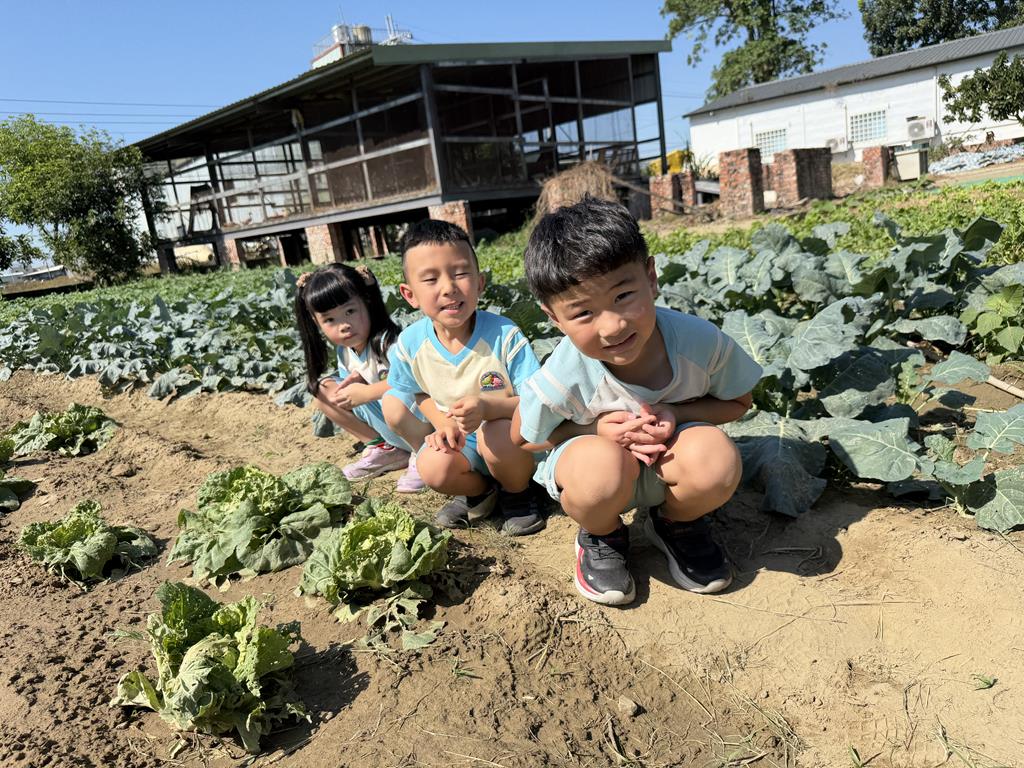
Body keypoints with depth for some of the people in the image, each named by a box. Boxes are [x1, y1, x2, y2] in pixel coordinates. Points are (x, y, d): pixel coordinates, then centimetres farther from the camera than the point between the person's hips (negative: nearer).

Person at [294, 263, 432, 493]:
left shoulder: (388, 342, -22)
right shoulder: (344, 351, 1)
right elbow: (350, 390, 11)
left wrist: (367, 392, -27)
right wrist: (355, 380, -12)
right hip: (383, 421, 8)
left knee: (393, 401, -41)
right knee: (324, 389, 2)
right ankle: (385, 450, 6)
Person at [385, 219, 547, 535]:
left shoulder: (504, 335, -24)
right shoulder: (409, 345, -13)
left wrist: (488, 407, -39)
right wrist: (443, 423, -10)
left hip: (512, 435, -3)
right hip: (459, 440, 3)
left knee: (494, 434, -34)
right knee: (432, 468, -25)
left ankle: (518, 494, 1)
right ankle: (480, 491, 12)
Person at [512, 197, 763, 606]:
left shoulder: (698, 342, -25)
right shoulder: (560, 380, -29)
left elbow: (737, 401, -4)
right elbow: (522, 438, -9)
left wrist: (678, 413, -26)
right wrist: (597, 429, -27)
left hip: (669, 461, 2)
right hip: (594, 454, -2)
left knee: (717, 458, -32)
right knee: (603, 465, -39)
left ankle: (678, 525, 5)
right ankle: (602, 538, 1)